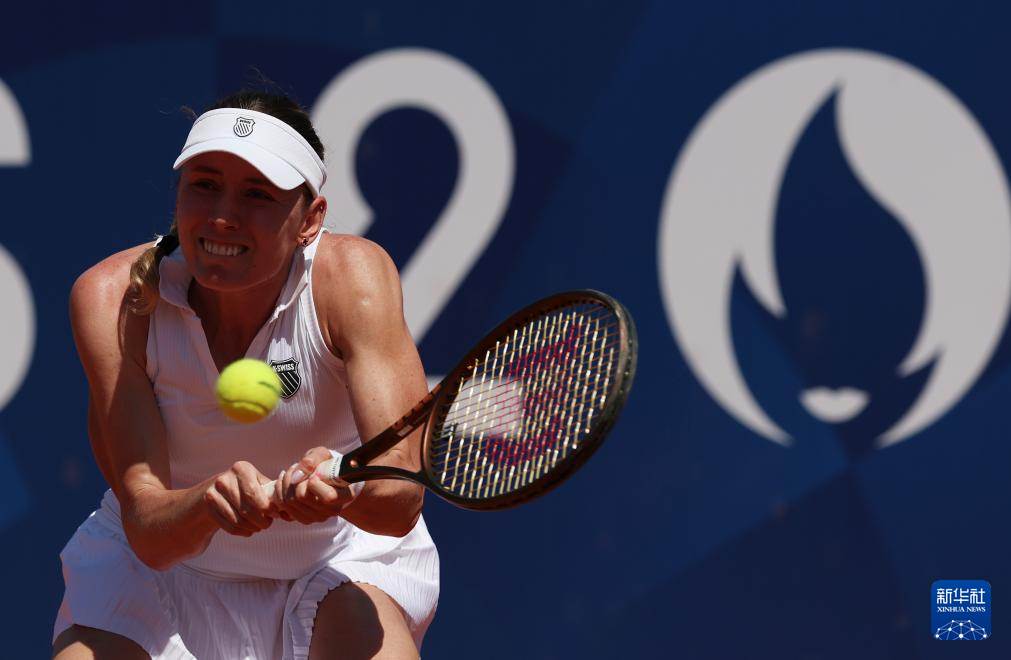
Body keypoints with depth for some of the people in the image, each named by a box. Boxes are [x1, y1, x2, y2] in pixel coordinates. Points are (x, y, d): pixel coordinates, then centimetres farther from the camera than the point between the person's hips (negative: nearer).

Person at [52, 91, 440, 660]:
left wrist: (340, 488, -53)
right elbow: (145, 530, -25)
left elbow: (402, 500, -30)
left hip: (341, 555, -1)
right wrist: (206, 504, -48)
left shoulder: (353, 277, -23)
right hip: (167, 559, 1)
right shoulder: (114, 299, -21)